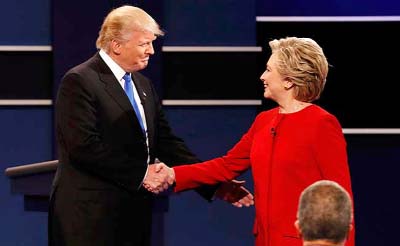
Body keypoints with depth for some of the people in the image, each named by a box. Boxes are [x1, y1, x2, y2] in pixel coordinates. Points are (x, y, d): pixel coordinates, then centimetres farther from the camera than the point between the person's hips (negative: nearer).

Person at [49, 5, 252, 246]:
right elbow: (84, 147, -19)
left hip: (134, 213, 8)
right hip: (91, 215, -8)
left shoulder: (143, 85, 16)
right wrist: (141, 173, -16)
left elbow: (165, 142, 12)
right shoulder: (79, 82, -10)